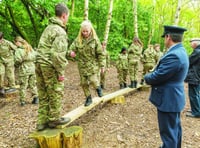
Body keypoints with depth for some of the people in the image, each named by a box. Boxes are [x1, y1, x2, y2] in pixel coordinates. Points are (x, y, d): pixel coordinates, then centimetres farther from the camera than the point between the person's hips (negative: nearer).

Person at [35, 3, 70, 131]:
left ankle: (42, 121, 21)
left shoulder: (49, 28, 16)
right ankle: (54, 119, 20)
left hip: (40, 64, 9)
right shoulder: (60, 31, -13)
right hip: (51, 66, -9)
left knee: (43, 95, 14)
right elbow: (57, 54, -20)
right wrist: (61, 72, -14)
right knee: (56, 94, 6)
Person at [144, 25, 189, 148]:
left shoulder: (173, 55, -27)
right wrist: (152, 74, 2)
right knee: (175, 128, 24)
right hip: (175, 97, 10)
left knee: (168, 132, 3)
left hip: (168, 99, -10)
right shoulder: (180, 51, 7)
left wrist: (146, 77, -4)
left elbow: (157, 77, -24)